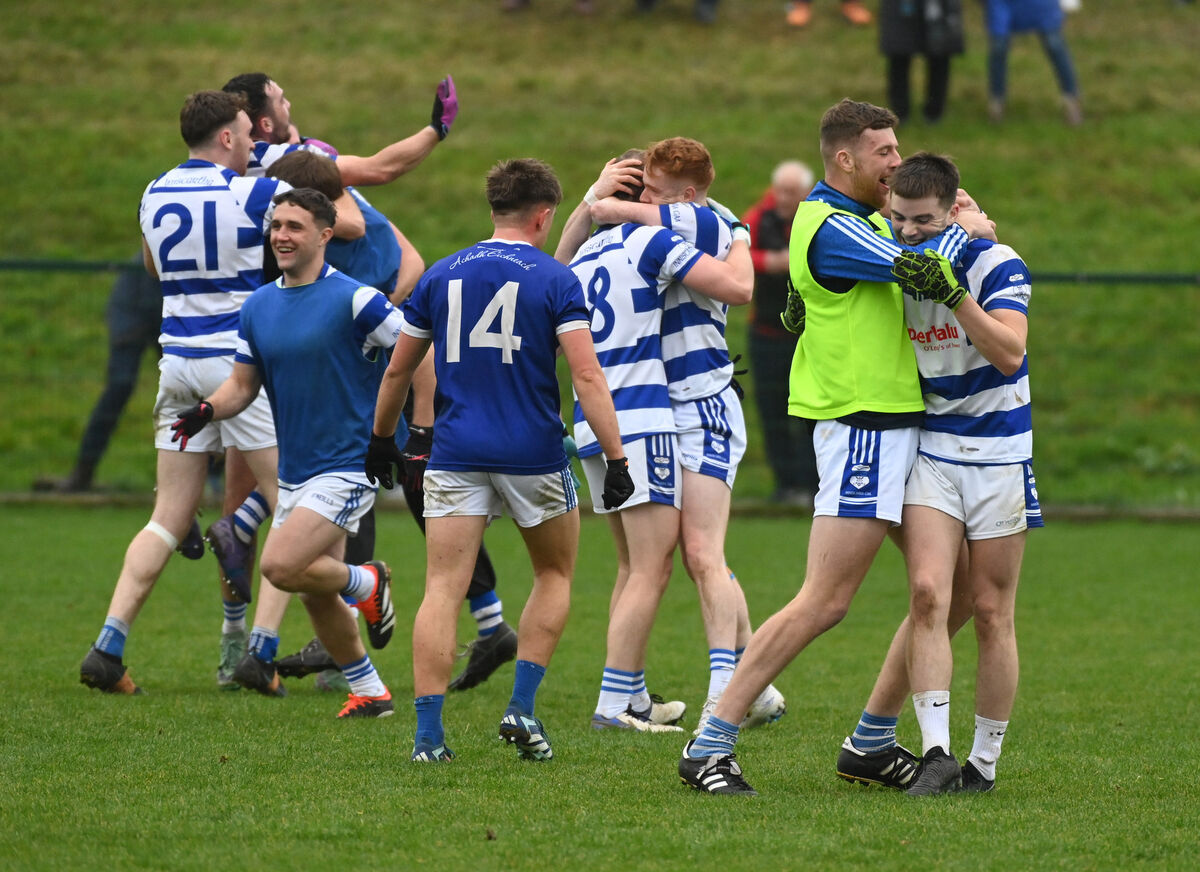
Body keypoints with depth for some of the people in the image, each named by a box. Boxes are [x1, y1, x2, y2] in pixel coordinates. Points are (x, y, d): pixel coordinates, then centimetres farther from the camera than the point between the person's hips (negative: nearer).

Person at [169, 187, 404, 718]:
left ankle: (367, 583, 6)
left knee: (281, 566, -22)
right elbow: (244, 383, 13)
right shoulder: (258, 307, 7)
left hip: (348, 466, -7)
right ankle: (370, 693, 27)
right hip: (294, 472, 7)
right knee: (316, 595, 11)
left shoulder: (354, 299, -13)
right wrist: (206, 410, -7)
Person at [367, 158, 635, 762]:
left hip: (455, 456, 2)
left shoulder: (441, 276, 7)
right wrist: (616, 457, -12)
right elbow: (586, 374, -12)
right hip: (533, 455, -2)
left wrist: (381, 438, 28)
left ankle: (428, 732, -11)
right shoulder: (554, 280, -3)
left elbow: (398, 369, 14)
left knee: (443, 588, -1)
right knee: (554, 575, 19)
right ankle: (522, 708, 8)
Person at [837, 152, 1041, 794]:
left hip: (998, 452, -2)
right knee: (929, 595, -14)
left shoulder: (996, 265, -12)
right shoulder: (888, 270, 1)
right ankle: (936, 753, -16)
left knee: (990, 612, 1)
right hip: (930, 446, 2)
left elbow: (1009, 354, -24)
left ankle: (985, 762, 11)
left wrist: (953, 292, -34)